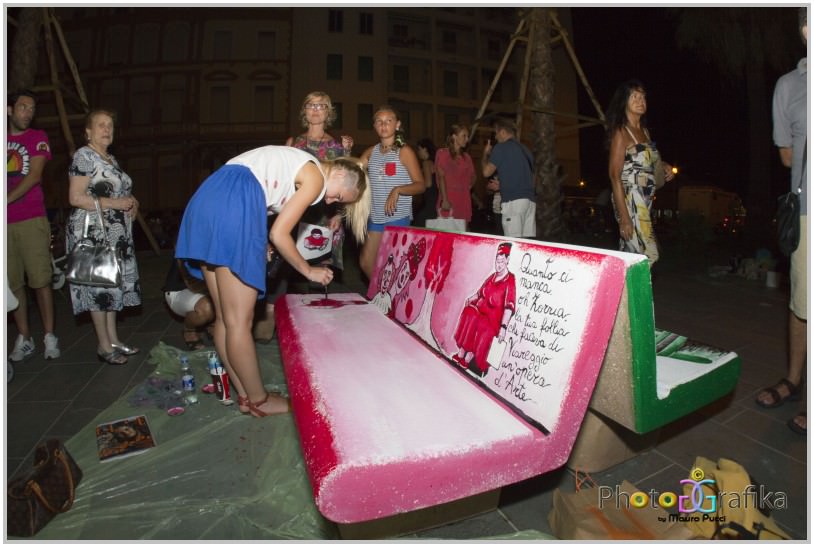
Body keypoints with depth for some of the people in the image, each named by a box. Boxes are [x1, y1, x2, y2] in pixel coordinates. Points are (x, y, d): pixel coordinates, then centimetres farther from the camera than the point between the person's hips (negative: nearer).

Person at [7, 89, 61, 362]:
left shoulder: (38, 138, 4)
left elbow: (34, 175, -8)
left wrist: (8, 199, -15)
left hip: (32, 220, -4)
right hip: (7, 223, 4)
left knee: (40, 280, -2)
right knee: (13, 283, 5)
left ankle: (49, 337, 6)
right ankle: (23, 339, 14)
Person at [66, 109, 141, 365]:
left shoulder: (110, 159, 17)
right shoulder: (84, 156, -8)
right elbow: (75, 198, -15)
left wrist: (131, 203, 6)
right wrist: (114, 203, -18)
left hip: (116, 234, 8)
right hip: (93, 233, -8)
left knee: (114, 284, 10)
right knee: (98, 285, -3)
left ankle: (114, 340, 19)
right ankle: (104, 346, 6)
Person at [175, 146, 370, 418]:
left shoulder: (299, 166, 26)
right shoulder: (316, 177, 0)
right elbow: (279, 235, -4)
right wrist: (309, 270, 8)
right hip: (232, 204, -10)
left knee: (225, 317, 11)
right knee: (239, 321, 0)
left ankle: (245, 396, 23)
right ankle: (259, 400, 14)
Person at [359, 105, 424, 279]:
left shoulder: (404, 151, -6)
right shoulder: (370, 152, 9)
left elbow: (420, 185, -9)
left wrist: (398, 190, -26)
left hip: (399, 218, -5)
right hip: (376, 217, 6)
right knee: (365, 262, 9)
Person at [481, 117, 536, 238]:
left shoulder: (501, 147, 0)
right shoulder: (525, 149, 23)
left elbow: (487, 172, -2)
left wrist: (486, 153, 17)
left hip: (513, 200, -7)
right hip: (530, 200, 7)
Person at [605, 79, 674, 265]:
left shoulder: (645, 131, 16)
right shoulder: (620, 132, -7)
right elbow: (614, 175, -14)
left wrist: (663, 166, 7)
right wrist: (624, 216, -21)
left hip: (645, 202, 8)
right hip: (630, 201, -8)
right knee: (647, 255, -12)